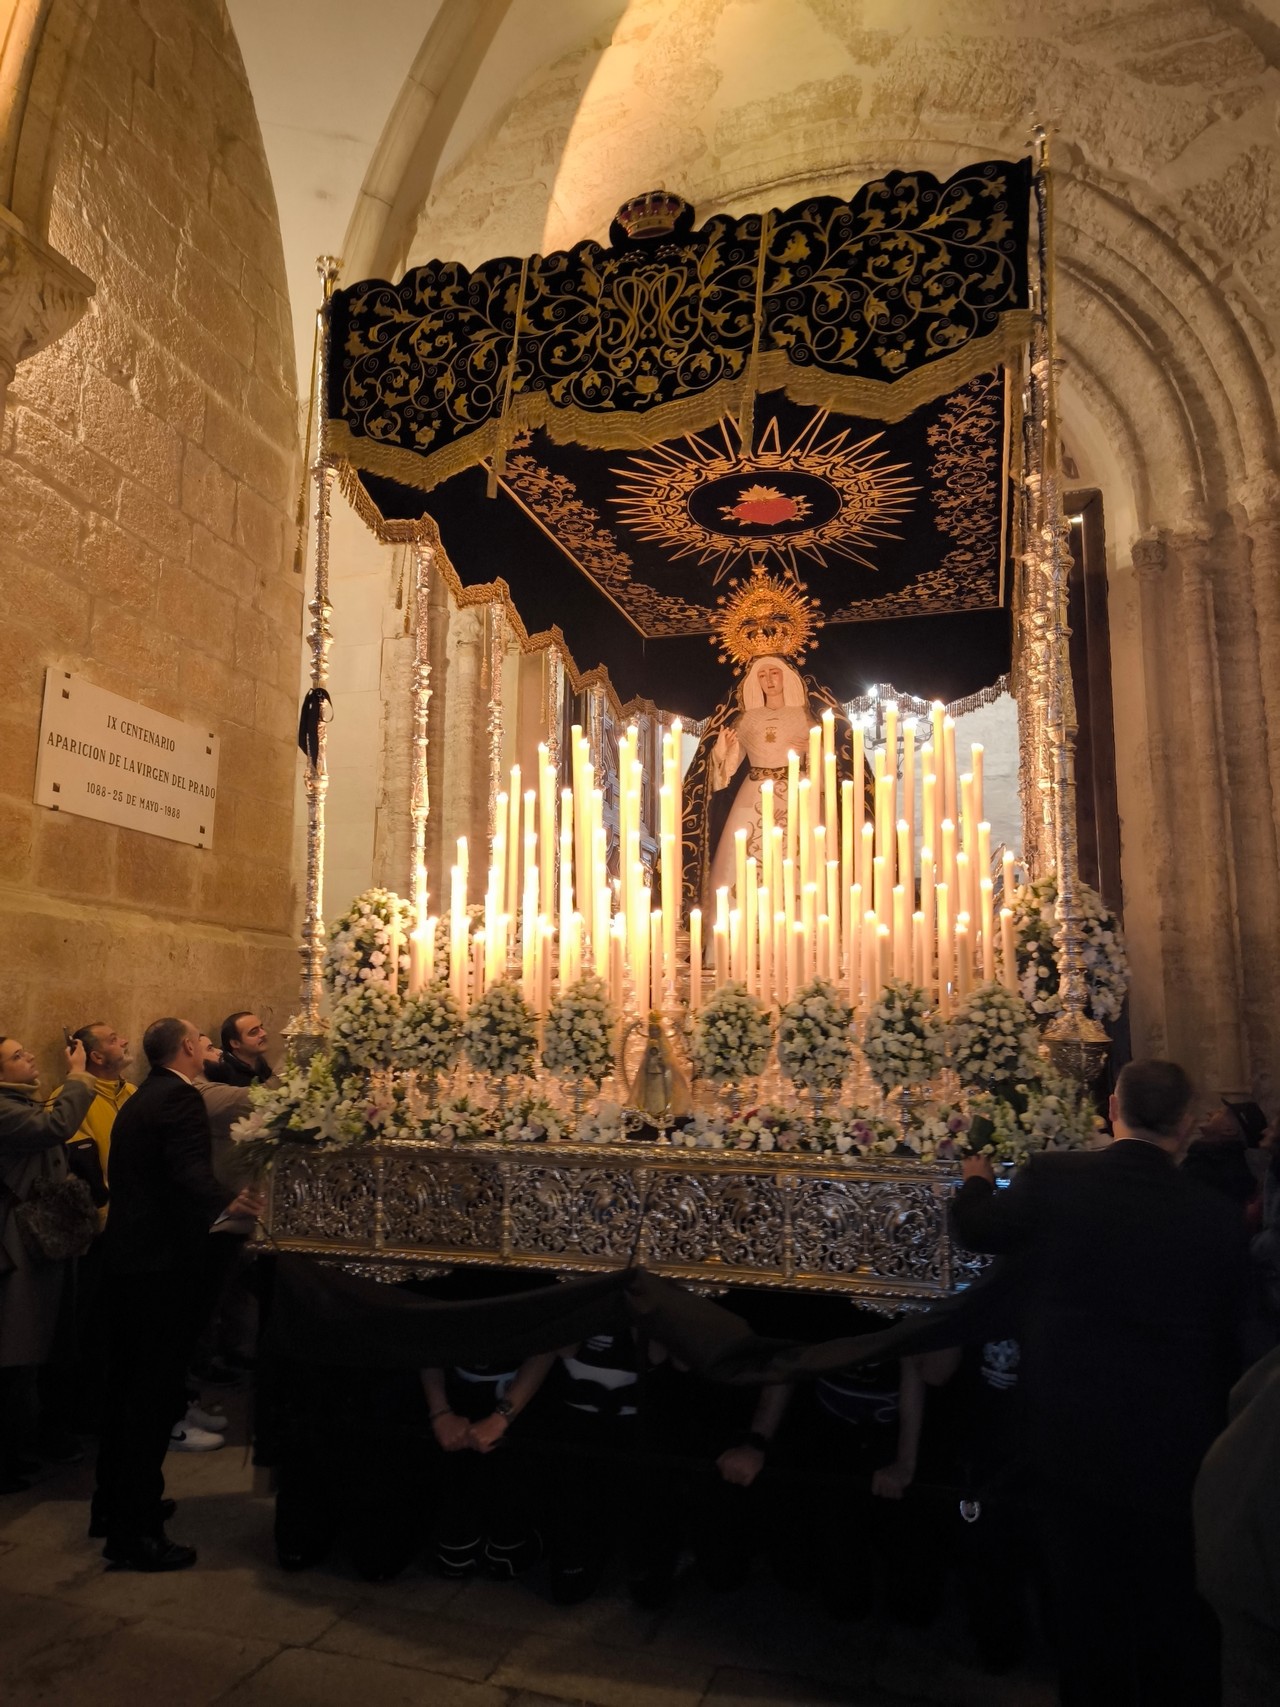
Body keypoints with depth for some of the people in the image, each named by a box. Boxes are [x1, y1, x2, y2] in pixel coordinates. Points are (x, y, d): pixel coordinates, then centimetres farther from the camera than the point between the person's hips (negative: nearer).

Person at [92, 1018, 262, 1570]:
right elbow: (190, 1171, -29)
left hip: (125, 1256, 10)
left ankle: (113, 1503, 35)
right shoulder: (180, 1098, -15)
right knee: (156, 1394, -3)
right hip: (163, 1261, -10)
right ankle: (135, 1531, 3)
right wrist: (227, 1201, -38)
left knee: (127, 1384, 21)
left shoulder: (137, 1101, 16)